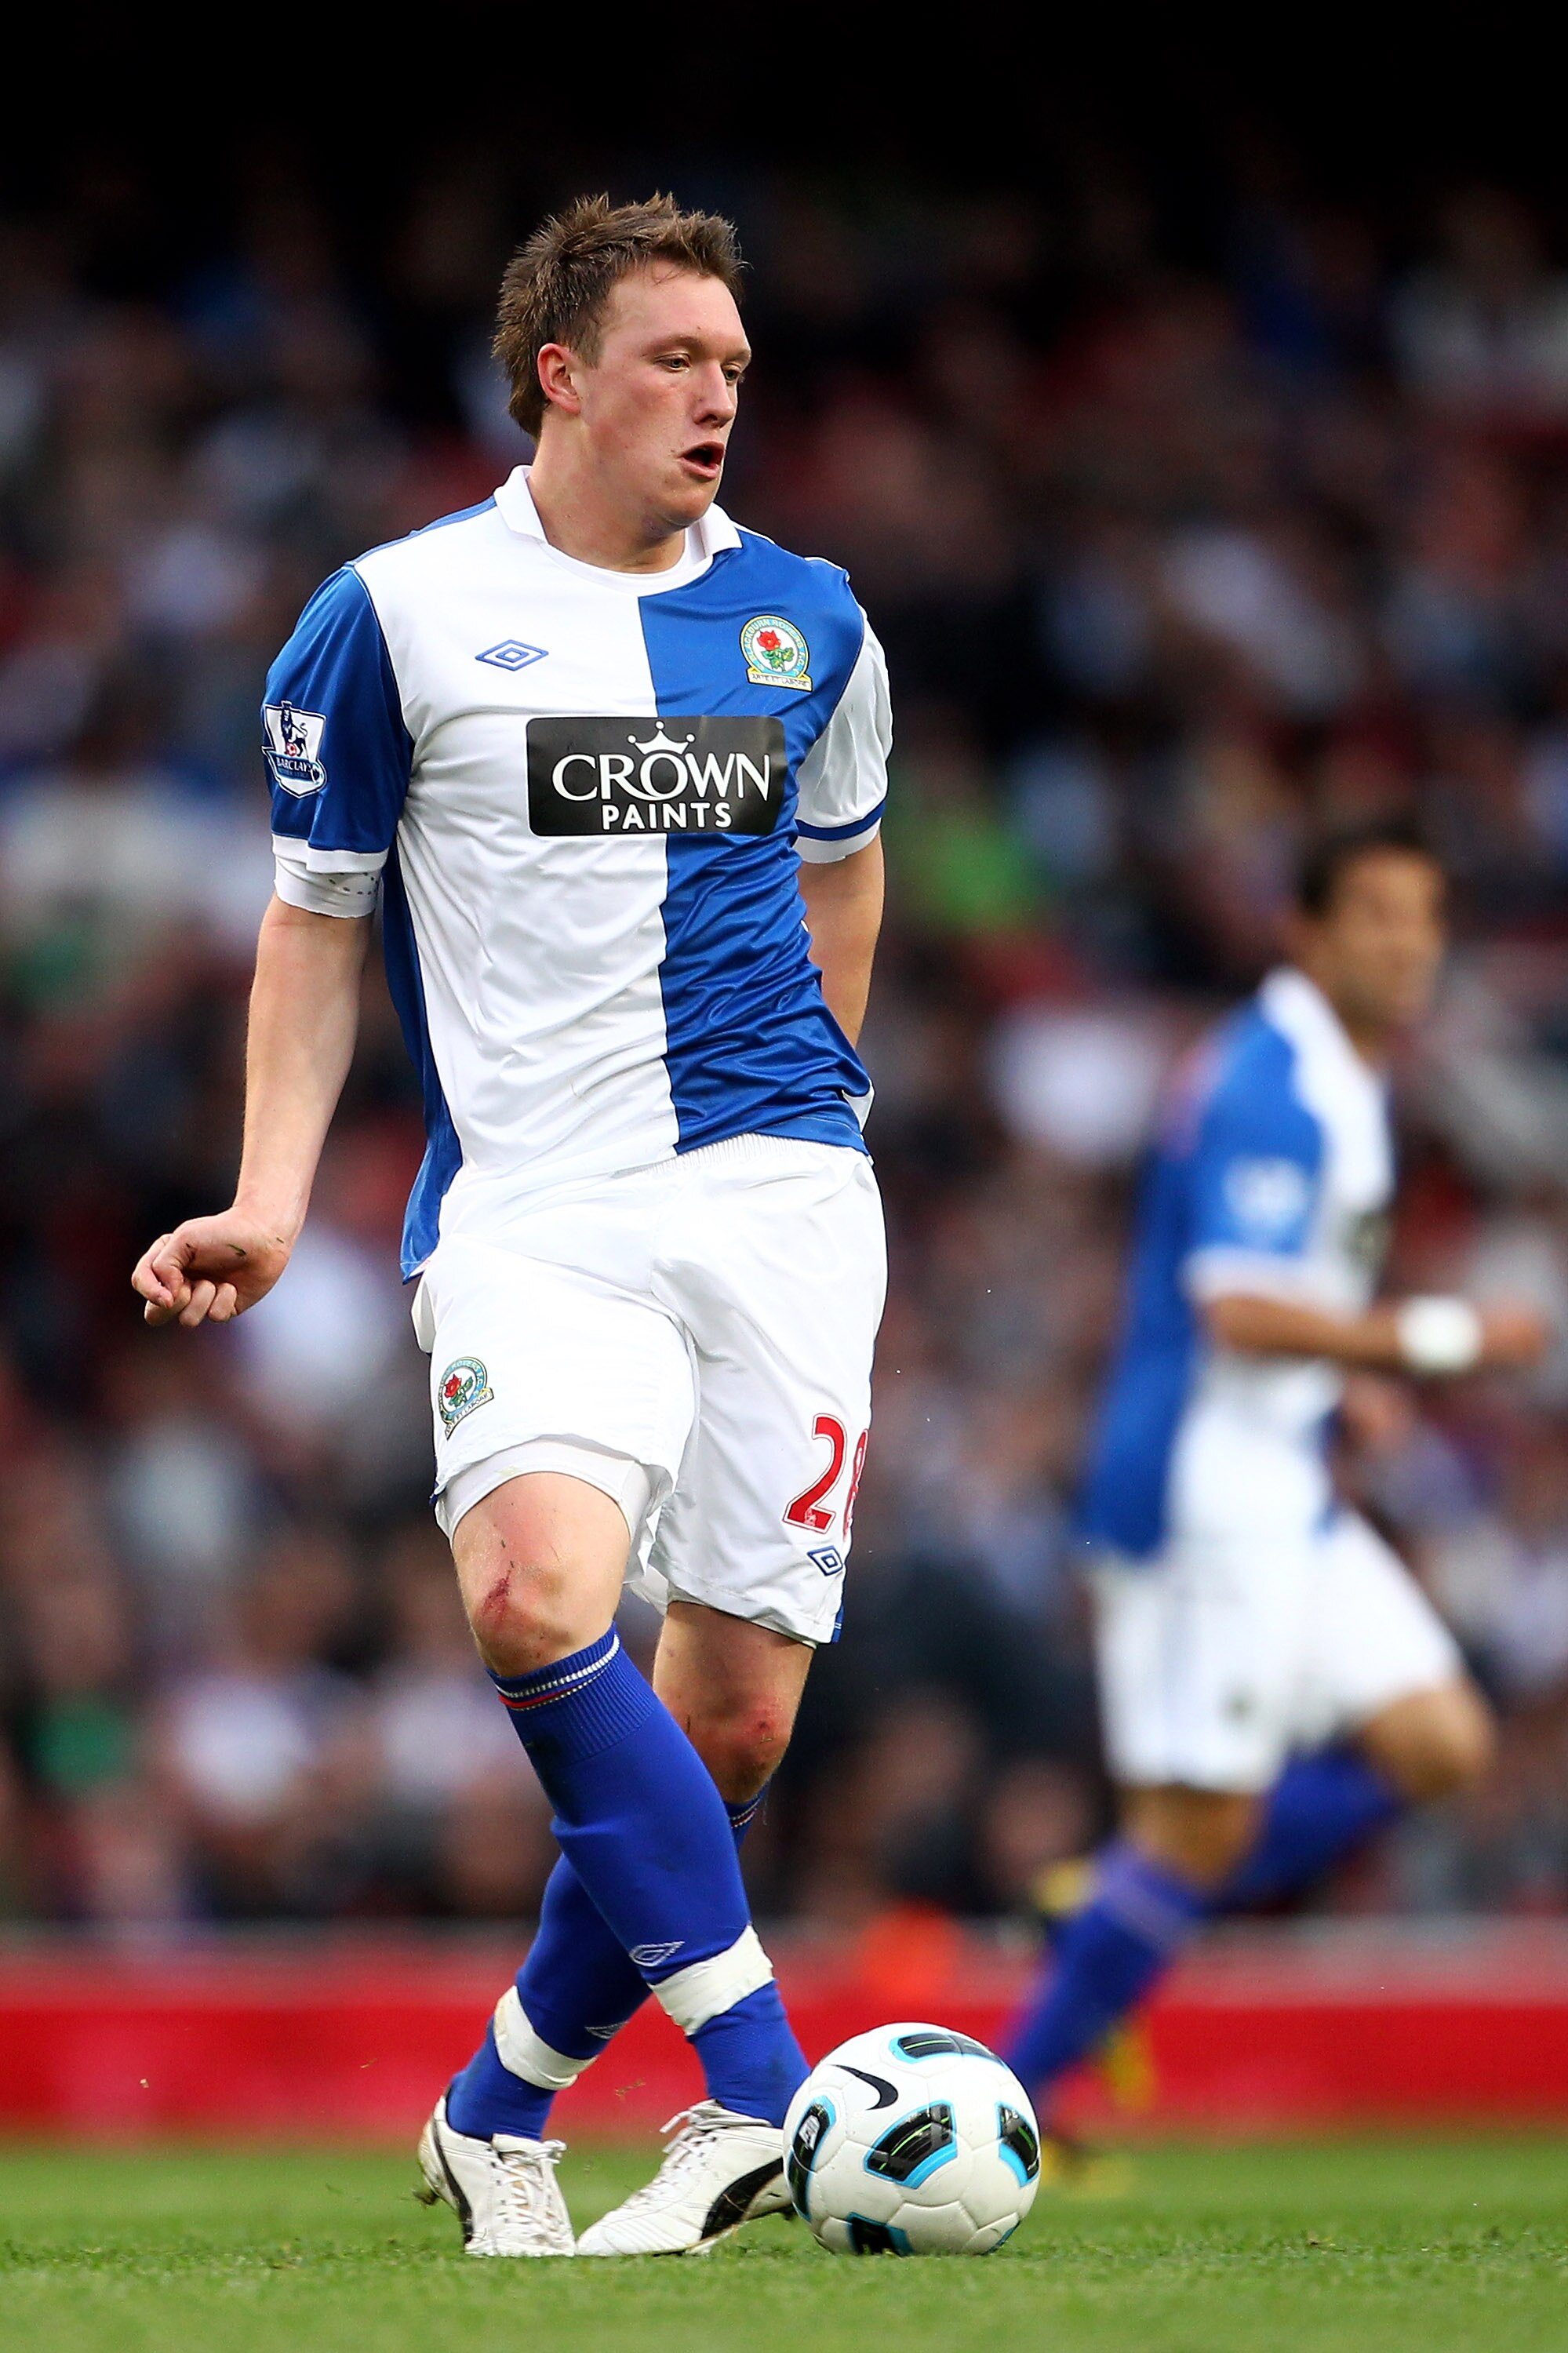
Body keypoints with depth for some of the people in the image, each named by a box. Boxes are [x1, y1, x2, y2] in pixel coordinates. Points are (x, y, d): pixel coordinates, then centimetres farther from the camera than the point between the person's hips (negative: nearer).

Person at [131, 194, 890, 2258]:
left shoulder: (806, 619, 12)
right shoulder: (402, 614, 3)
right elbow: (318, 919, 11)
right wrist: (274, 1199, 3)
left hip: (777, 1188, 3)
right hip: (533, 1206, -3)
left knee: (734, 1712, -4)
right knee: (537, 1595, -29)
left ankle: (504, 2105, 17)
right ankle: (766, 2084, -24)